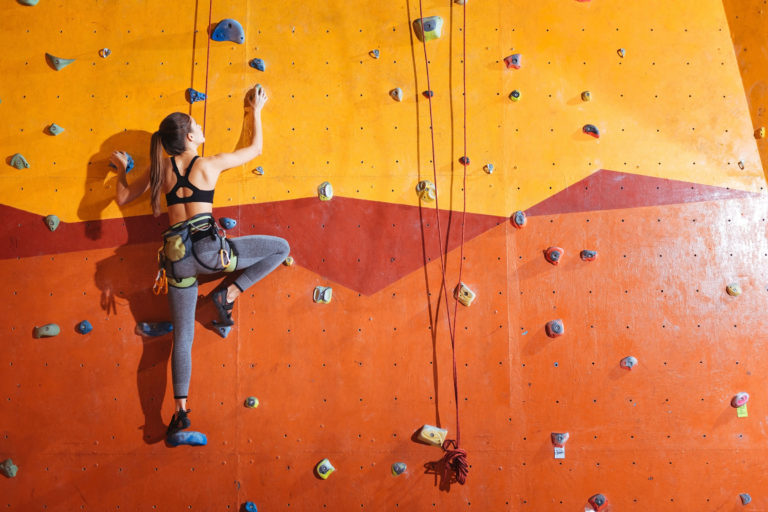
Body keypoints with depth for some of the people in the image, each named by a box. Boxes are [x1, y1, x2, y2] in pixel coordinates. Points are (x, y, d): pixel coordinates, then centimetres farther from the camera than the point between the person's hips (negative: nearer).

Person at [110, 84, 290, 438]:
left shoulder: (161, 168, 11)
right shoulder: (210, 164, 1)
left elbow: (123, 198, 19)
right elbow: (256, 148, 14)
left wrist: (121, 169, 36)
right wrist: (255, 111, 27)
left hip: (176, 256, 5)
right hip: (207, 248, -5)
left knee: (182, 337, 12)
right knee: (281, 248, 8)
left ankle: (181, 411, 10)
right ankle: (229, 294, 4)